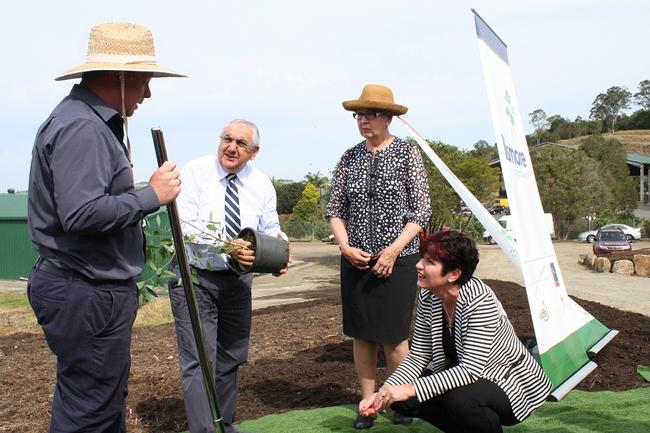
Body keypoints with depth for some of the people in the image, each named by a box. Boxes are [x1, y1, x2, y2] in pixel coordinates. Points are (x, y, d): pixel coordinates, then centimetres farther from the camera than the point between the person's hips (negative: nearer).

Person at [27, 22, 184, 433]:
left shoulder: (96, 121, 15)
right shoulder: (81, 127, -19)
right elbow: (81, 213, -28)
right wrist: (152, 195, -18)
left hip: (101, 287, 11)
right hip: (87, 295, -11)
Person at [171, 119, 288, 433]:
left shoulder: (262, 184, 3)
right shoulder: (195, 172, -11)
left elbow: (271, 230, 5)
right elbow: (184, 225, -20)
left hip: (237, 280, 5)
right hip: (194, 277, -5)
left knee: (231, 358, 16)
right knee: (199, 360, -11)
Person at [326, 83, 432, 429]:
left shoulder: (407, 153, -1)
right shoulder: (349, 158, 7)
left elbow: (422, 210, -4)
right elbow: (335, 209, 10)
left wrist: (393, 250, -11)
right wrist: (346, 247, -5)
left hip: (397, 259, -3)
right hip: (355, 260, 3)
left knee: (393, 335, 0)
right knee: (361, 334, 7)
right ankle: (367, 403, 19)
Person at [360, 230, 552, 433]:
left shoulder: (479, 300, -28)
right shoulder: (427, 296, -7)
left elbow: (471, 369, -32)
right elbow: (418, 356, -5)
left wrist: (411, 389, -37)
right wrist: (383, 393, -20)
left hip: (511, 383, -7)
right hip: (463, 377, 7)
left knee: (459, 399, -36)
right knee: (401, 399, -11)